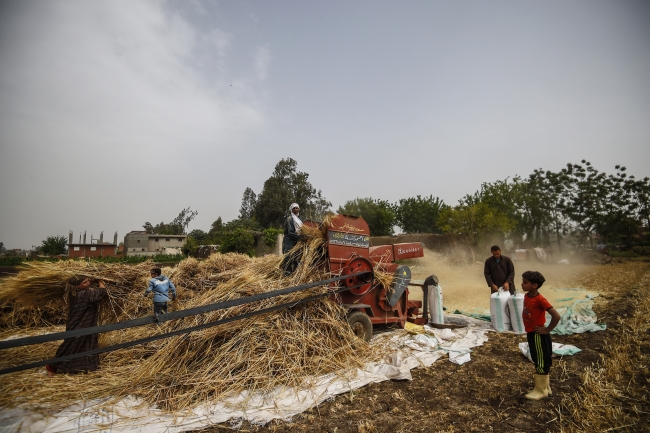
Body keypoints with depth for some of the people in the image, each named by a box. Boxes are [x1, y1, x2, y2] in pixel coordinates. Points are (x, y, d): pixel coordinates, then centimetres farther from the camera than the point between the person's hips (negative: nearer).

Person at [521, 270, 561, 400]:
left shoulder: (540, 299, -22)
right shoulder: (526, 296, 2)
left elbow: (556, 316, -26)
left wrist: (547, 330, -17)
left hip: (538, 335, -8)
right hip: (531, 334, 8)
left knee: (541, 363, 6)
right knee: (539, 362, 19)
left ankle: (541, 391, 18)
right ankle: (545, 387, 34)